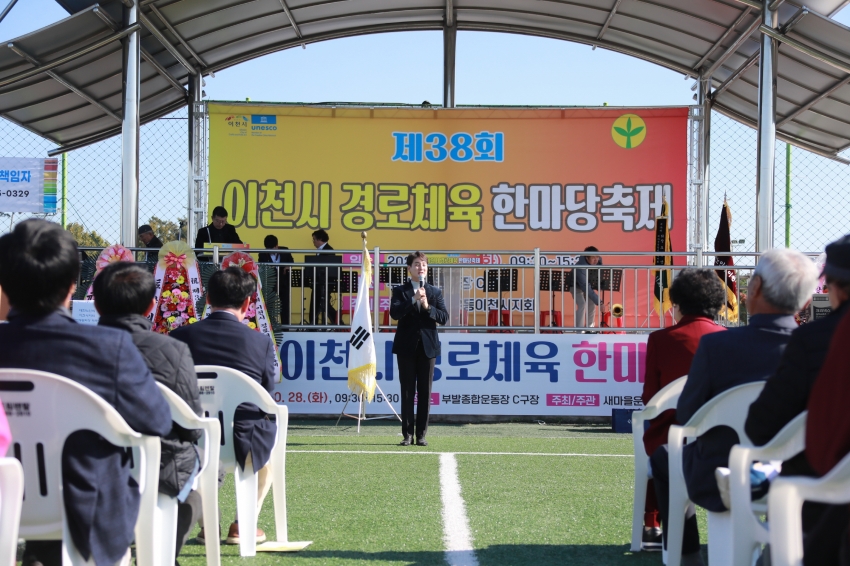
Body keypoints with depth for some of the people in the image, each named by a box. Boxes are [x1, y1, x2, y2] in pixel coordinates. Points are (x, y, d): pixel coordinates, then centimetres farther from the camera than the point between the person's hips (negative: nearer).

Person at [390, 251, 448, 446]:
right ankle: (407, 434, 5)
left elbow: (444, 317, -1)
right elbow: (394, 313, -12)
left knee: (425, 392, 2)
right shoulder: (400, 291, 4)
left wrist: (428, 307, -15)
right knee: (407, 392, 1)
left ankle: (421, 434, 7)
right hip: (407, 346, -1)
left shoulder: (435, 292, 9)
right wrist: (413, 300, -20)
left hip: (427, 346, 2)